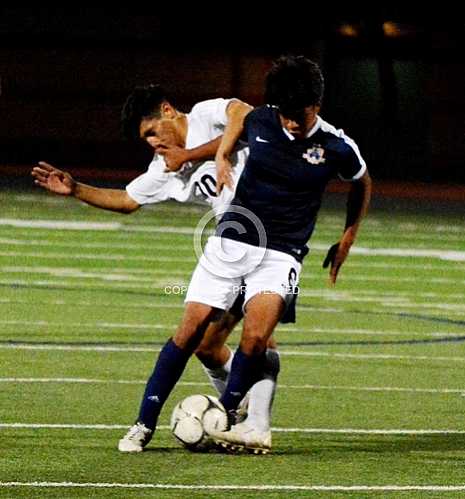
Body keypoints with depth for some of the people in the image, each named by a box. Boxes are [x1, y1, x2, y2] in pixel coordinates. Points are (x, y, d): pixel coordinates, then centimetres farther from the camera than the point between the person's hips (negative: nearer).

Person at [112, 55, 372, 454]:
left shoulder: (337, 148, -8)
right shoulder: (259, 120, -3)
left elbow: (363, 184, 14)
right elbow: (237, 118, 24)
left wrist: (347, 240, 14)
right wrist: (222, 157, 9)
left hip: (282, 254, -2)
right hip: (232, 240, 2)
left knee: (255, 337, -24)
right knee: (191, 330, -6)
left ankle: (225, 416, -2)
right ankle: (145, 423, 3)